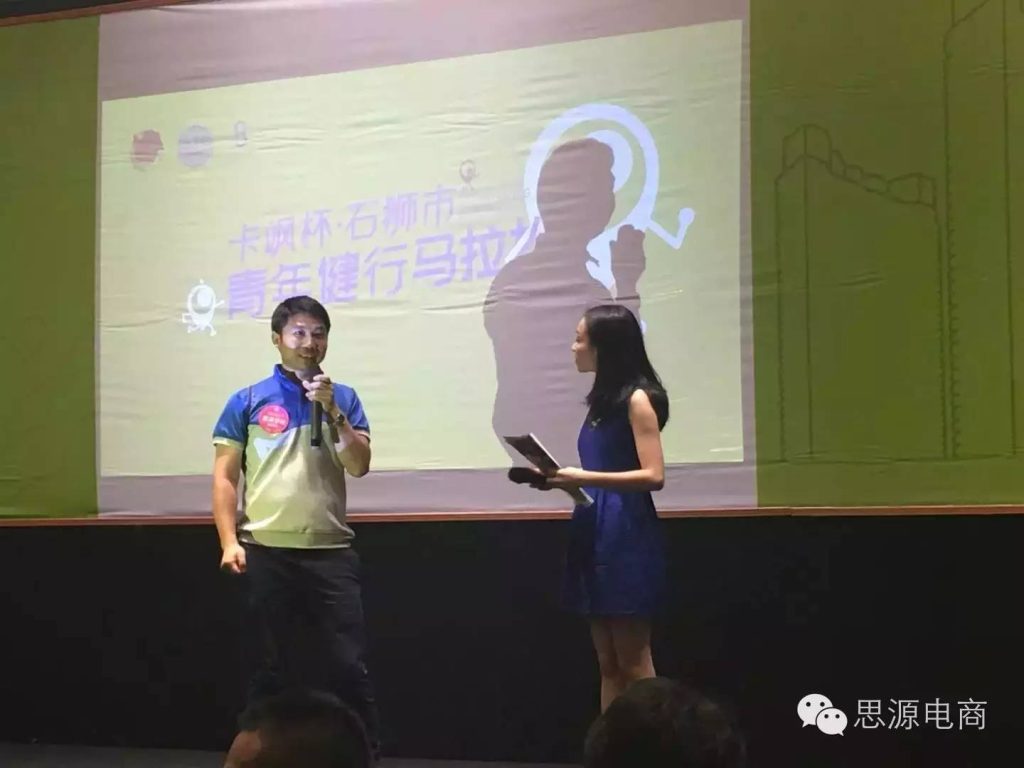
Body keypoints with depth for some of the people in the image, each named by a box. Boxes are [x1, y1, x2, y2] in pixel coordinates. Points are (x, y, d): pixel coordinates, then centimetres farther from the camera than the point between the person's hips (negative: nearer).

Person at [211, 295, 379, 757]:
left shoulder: (343, 398, 8)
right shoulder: (248, 401, 4)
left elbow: (359, 466, -1)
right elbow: (225, 476, 3)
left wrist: (332, 410, -11)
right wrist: (229, 541, -6)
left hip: (330, 551, 1)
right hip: (267, 552, -1)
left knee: (348, 667, -1)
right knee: (272, 668, 8)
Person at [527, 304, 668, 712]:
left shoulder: (637, 399, -9)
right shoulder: (603, 399, 15)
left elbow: (653, 475, -16)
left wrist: (584, 478, -20)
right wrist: (560, 478, 2)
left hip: (626, 536, -9)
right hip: (593, 533, 9)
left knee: (633, 665, -4)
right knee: (608, 664, 9)